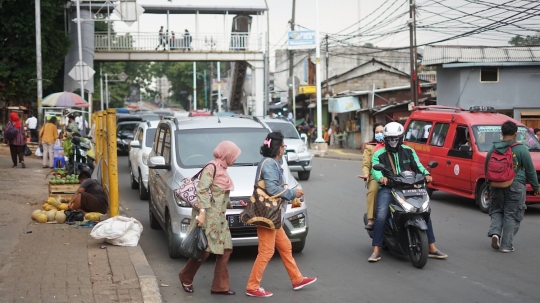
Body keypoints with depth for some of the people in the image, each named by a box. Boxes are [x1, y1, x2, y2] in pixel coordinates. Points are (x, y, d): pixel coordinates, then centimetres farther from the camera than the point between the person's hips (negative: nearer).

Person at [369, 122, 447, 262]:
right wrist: (381, 178, -36)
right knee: (381, 216, -25)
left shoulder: (408, 151, 15)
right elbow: (375, 169, -13)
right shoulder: (379, 154, 3)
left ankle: (432, 248, 7)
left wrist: (426, 174, -12)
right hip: (387, 189, -3)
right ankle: (376, 251, -17)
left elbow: (417, 165, 10)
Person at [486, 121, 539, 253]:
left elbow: (486, 170, 13)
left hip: (496, 186, 4)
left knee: (496, 211, 20)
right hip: (515, 186, -3)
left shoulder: (493, 149, 5)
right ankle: (506, 245, 4)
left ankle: (494, 232, -3)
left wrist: (489, 187, 24)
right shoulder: (521, 149, -8)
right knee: (511, 215, 4)